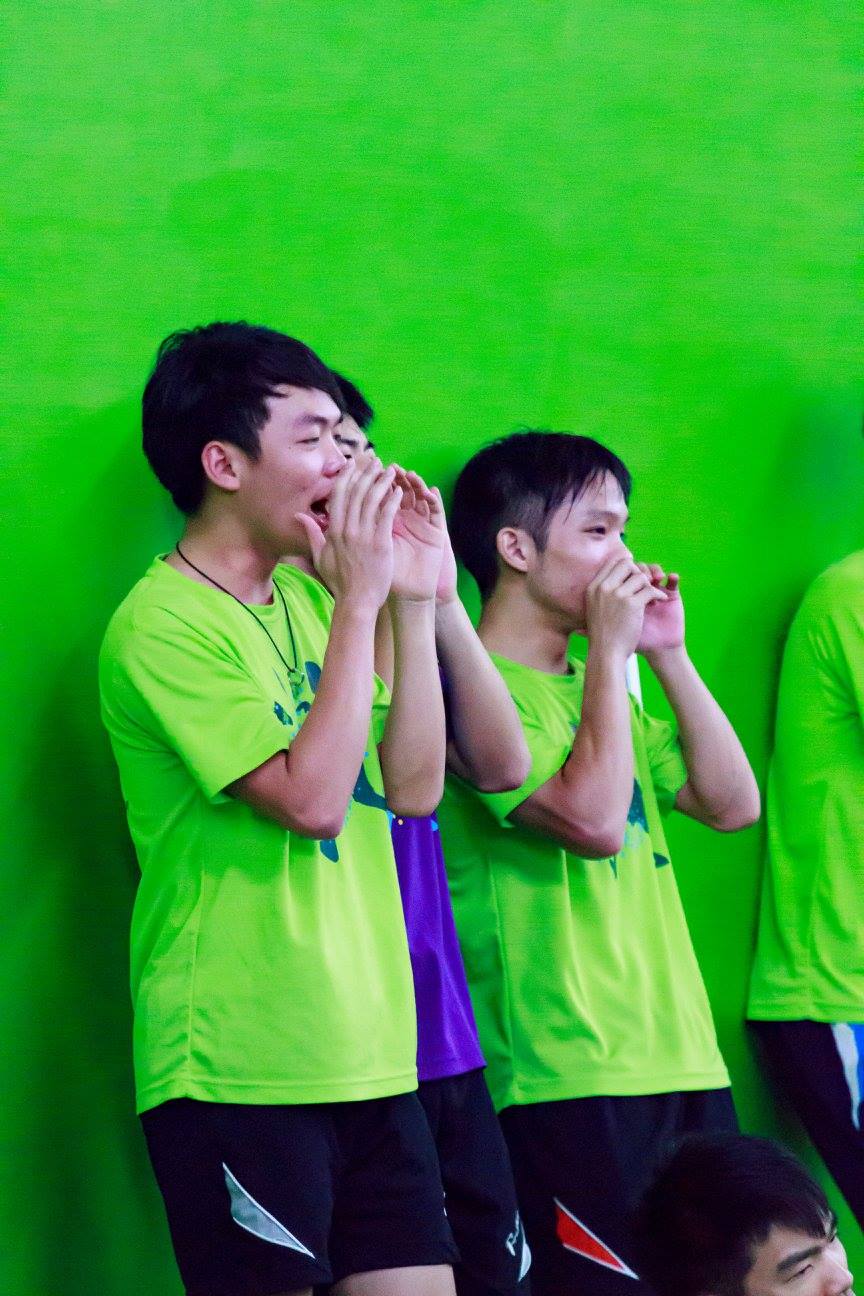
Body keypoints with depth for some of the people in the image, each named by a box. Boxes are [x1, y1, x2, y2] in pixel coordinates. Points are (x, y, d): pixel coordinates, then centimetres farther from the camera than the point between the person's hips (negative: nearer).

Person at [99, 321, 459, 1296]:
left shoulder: (304, 596, 12)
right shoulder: (164, 624, -12)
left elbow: (412, 787, 6)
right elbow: (311, 797, -20)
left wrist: (416, 600, -1)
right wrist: (359, 601, -15)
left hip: (367, 1059, 7)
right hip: (241, 1077, -7)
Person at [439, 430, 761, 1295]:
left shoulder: (595, 688, 20)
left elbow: (732, 803, 14)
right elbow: (593, 820, -20)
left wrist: (668, 655, 8)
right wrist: (611, 650, -11)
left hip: (680, 1060, 8)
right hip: (571, 1081, -8)